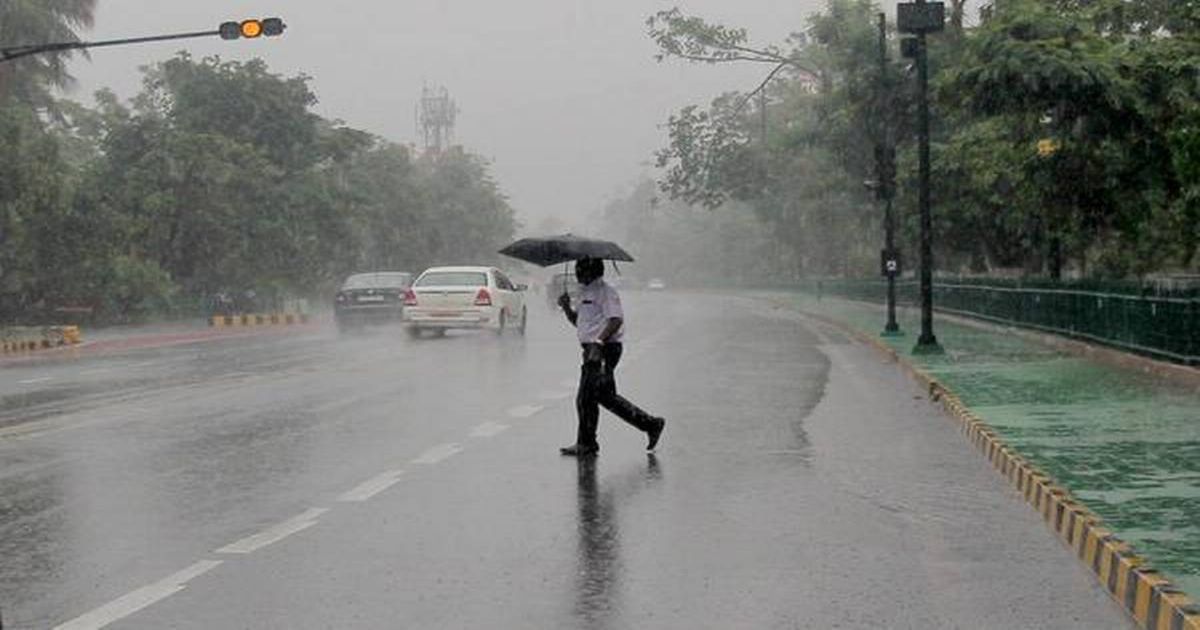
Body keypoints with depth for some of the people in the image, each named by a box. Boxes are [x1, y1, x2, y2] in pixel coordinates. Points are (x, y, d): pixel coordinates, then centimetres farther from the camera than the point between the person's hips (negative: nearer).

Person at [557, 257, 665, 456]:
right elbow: (577, 322, 25)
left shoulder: (605, 292, -11)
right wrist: (566, 307, 6)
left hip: (604, 350, -10)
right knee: (605, 396, 13)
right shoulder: (585, 293, 20)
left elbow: (616, 320, -22)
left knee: (586, 398, -6)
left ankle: (585, 444, 4)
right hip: (592, 350, 10)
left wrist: (599, 342, -28)